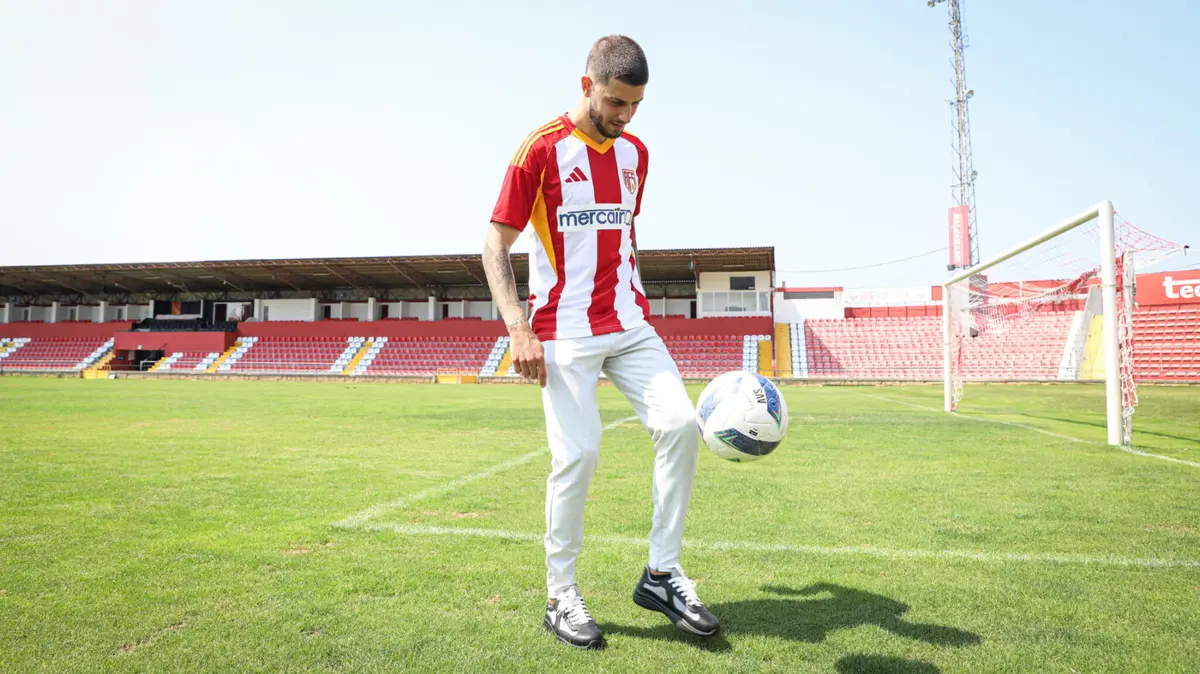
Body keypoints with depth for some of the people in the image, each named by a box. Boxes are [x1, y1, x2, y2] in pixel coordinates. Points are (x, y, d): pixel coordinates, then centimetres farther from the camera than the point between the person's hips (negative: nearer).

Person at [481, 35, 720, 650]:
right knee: (578, 454, -9)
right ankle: (561, 597, 12)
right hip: (564, 334, -5)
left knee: (680, 423, -10)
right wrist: (517, 328, -16)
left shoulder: (635, 152, 12)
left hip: (630, 326, 5)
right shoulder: (542, 149, -6)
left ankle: (662, 575, 5)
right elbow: (496, 243, -6)